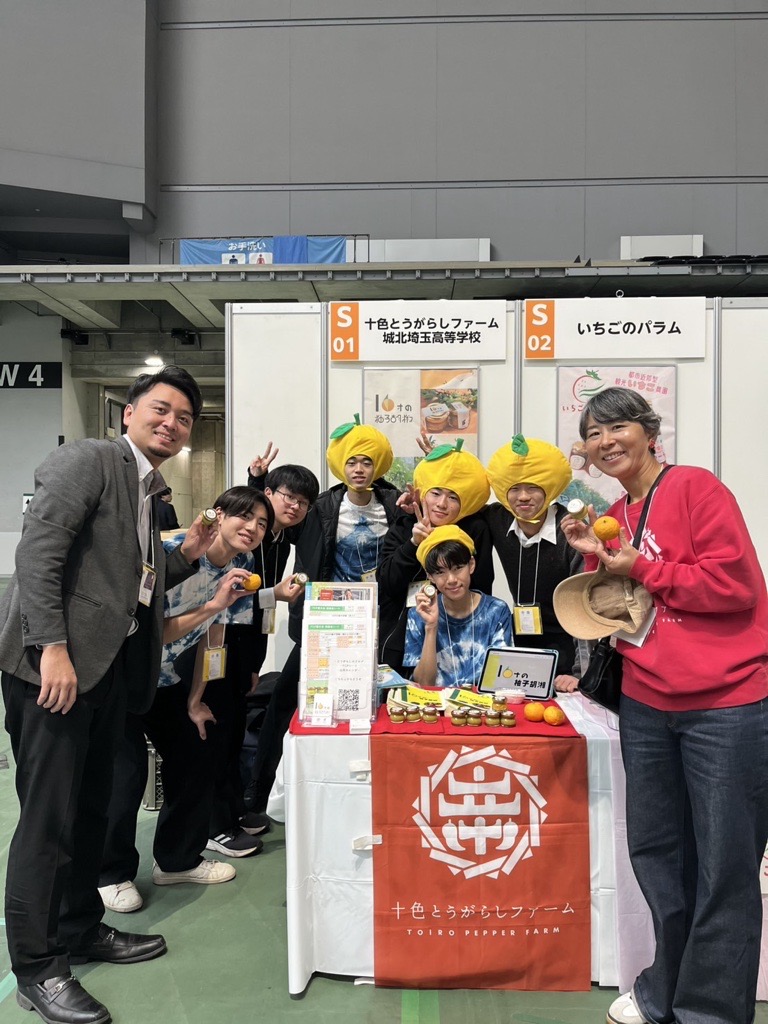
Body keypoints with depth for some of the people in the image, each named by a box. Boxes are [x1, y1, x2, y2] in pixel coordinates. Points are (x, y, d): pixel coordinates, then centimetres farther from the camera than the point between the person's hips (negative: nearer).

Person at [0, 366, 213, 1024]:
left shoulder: (148, 491, 18)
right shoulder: (87, 459, -7)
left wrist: (187, 555, 10)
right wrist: (53, 646, -24)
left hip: (110, 665, 9)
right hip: (55, 661, -9)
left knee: (91, 807, 17)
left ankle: (81, 929, 34)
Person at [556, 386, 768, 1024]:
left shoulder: (696, 488, -8)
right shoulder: (612, 518, 11)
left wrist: (639, 569, -12)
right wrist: (594, 560, -1)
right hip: (646, 705, 7)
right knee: (655, 851, 17)